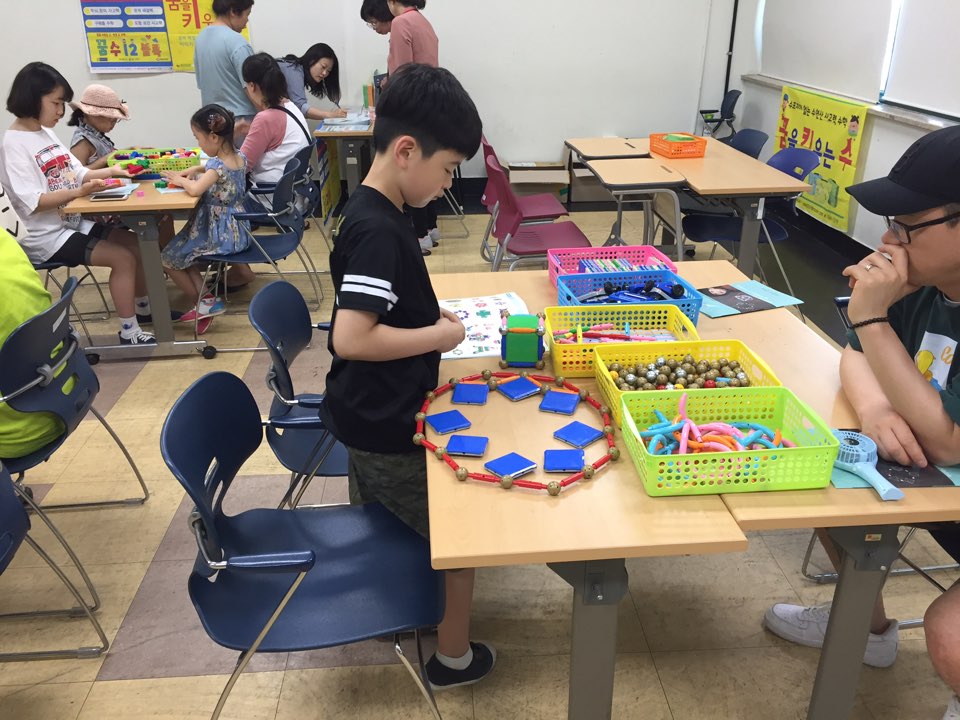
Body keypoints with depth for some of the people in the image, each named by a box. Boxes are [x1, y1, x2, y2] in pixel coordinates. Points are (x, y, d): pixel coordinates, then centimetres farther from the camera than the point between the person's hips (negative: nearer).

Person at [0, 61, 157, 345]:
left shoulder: (46, 133, 9)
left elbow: (77, 173, 14)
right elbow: (33, 202, -23)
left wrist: (111, 171, -2)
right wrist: (79, 191, -32)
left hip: (75, 222, 9)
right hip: (48, 236, -9)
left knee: (138, 244, 5)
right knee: (123, 257, -20)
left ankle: (143, 307, 22)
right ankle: (129, 332, -10)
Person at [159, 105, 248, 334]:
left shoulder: (217, 165, -24)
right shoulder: (240, 157, 2)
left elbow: (194, 190, -36)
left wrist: (178, 178, -15)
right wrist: (195, 169, 10)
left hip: (220, 234, -9)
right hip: (237, 231, 9)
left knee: (169, 258, 10)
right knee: (181, 252, 23)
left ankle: (201, 301, 17)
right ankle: (205, 299, 11)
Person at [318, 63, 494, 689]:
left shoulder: (375, 213, 4)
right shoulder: (378, 230, -26)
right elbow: (350, 338, -32)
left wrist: (432, 314, 4)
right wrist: (437, 336, -21)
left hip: (375, 417, 9)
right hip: (385, 427, -9)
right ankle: (455, 657, 29)